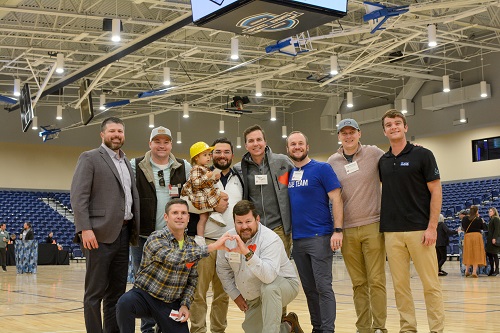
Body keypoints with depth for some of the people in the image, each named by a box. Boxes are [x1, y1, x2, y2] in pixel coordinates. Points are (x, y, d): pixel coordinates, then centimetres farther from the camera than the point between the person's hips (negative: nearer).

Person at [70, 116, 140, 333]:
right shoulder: (89, 158, -1)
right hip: (100, 233, -7)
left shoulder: (127, 163, 19)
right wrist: (85, 229, -19)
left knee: (117, 290, 9)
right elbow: (78, 196, -9)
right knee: (96, 291, -2)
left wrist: (136, 229, 9)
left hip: (123, 233, 7)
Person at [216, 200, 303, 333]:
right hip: (254, 298, 7)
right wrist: (235, 295, 6)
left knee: (268, 288, -38)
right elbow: (223, 269, 6)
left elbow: (269, 276, -43)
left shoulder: (270, 239, -28)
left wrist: (248, 253, -52)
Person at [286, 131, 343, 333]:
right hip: (297, 239, 6)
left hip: (319, 237, -6)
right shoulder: (288, 173, 12)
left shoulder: (322, 169, -4)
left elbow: (336, 199, -9)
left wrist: (337, 230, -17)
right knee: (309, 288, 11)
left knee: (323, 286, -6)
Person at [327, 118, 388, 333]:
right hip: (348, 230, 2)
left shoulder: (374, 153, 2)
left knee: (376, 280, -2)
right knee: (358, 283, 7)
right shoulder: (332, 162, 7)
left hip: (373, 226, -2)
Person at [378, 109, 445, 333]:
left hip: (419, 230, -4)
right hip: (392, 232, 4)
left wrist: (432, 227, -11)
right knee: (400, 285, 6)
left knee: (430, 284, -1)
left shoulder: (422, 155, -2)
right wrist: (383, 222, 8)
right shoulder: (382, 162, 11)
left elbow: (436, 191, -4)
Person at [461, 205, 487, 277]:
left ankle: (467, 271, 17)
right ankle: (474, 271, -3)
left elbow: (463, 227, 9)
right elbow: (483, 228, 4)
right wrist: (482, 222, 18)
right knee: (476, 253, 3)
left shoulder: (465, 218, -4)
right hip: (477, 236, -2)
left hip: (467, 236, 2)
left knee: (468, 253, 15)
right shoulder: (479, 219, -8)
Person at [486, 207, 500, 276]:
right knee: (489, 254, 7)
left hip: (494, 240, -9)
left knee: (494, 254, -6)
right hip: (490, 239, 9)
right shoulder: (491, 219, 19)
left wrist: (494, 238, -23)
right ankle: (492, 269, 11)